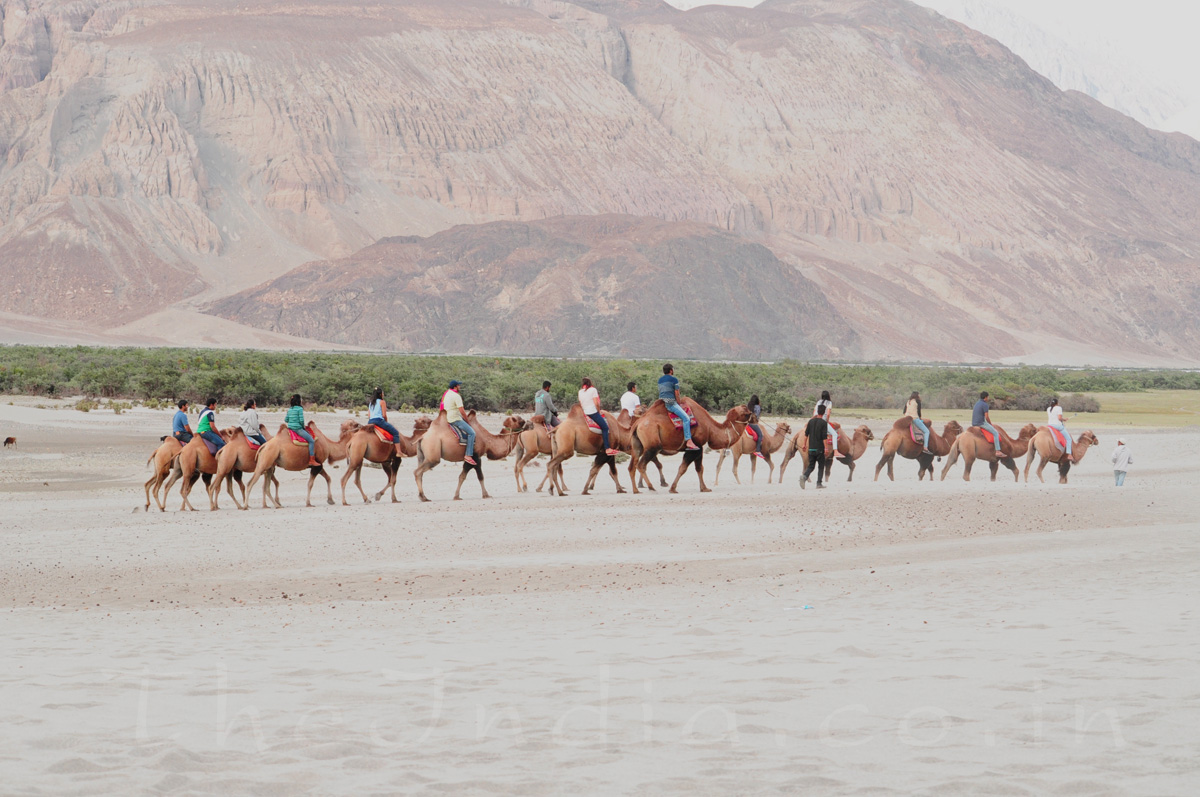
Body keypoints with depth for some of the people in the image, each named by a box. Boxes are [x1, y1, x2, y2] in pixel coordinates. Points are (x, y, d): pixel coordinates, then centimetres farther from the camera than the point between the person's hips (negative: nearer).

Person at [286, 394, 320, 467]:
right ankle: (312, 460, -13)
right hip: (298, 428, -8)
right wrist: (303, 426, 3)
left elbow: (286, 420, 12)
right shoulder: (299, 409, -11)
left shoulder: (289, 409, 11)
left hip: (290, 428, 8)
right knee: (311, 441, -6)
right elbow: (301, 420, -15)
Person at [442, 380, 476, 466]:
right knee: (471, 433, -15)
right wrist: (468, 421, -4)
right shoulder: (456, 396, -16)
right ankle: (468, 455, -23)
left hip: (448, 419, 10)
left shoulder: (446, 394, 14)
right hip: (455, 419, -10)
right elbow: (462, 411, -18)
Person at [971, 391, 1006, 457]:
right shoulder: (985, 405, -10)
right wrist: (991, 424, 2)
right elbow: (987, 417, -15)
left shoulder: (977, 403, 18)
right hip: (981, 423, -9)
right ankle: (998, 451, -17)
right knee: (995, 433, -7)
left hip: (974, 424, 9)